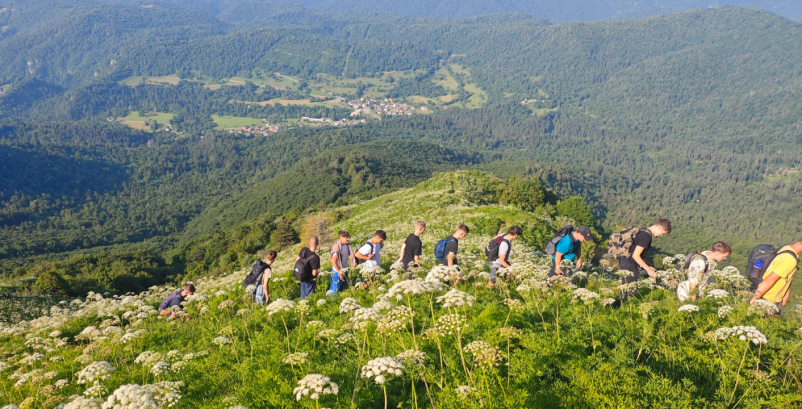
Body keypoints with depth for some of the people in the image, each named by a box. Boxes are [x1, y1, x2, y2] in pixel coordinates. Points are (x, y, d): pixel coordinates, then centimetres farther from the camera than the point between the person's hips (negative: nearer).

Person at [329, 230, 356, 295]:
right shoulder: (337, 247, -23)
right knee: (334, 289, 0)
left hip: (345, 270, 7)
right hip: (337, 271, -7)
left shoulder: (347, 244, -5)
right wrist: (339, 273, -16)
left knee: (343, 288, 19)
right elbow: (333, 262, -19)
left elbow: (350, 255, 12)